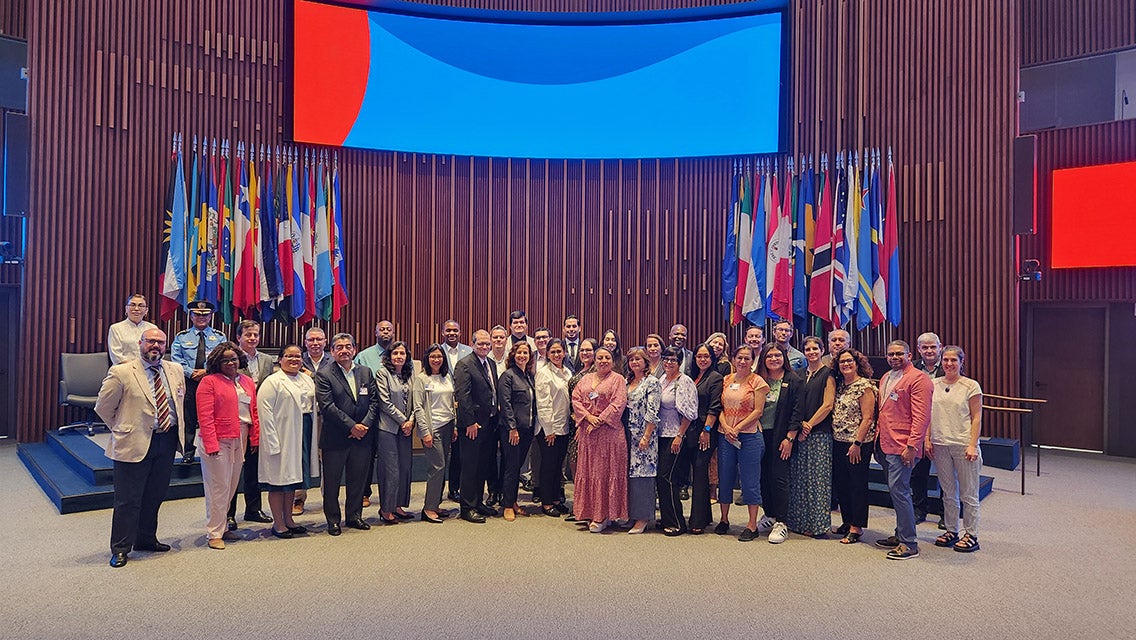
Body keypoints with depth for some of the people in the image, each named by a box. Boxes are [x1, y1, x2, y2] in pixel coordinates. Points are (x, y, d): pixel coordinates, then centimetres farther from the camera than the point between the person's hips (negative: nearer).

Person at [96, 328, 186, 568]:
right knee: (128, 499, 3)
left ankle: (146, 539, 32)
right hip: (135, 444, -5)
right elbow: (103, 407, -2)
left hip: (168, 440, 5)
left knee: (155, 496, 16)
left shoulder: (176, 371, 7)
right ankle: (120, 548, 16)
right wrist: (124, 430, 1)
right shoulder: (121, 373, -9)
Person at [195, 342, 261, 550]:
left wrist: (256, 439, 7)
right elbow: (205, 417, -11)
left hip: (239, 440, 6)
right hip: (217, 441, -6)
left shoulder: (248, 382, 13)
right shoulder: (209, 382, -6)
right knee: (219, 488, -1)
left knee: (231, 486, 13)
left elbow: (254, 412, 14)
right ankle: (214, 533, 9)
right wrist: (211, 444, -17)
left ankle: (222, 526, 27)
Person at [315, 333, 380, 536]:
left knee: (358, 480, 12)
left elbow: (374, 401, 6)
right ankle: (333, 520, 19)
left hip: (362, 436, 4)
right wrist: (351, 426, -15)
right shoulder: (324, 375, -5)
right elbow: (327, 406, -13)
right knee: (332, 481, 6)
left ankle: (354, 516, 26)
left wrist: (365, 424, -9)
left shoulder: (366, 373, 9)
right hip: (335, 438, -4)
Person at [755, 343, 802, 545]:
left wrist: (789, 438, -12)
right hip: (761, 435, 4)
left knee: (779, 477, -4)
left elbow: (797, 412, -6)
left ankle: (781, 523, 1)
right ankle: (770, 516, 21)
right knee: (763, 476, 8)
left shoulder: (794, 381, -2)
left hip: (780, 436, -4)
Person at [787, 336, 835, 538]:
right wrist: (800, 424, -2)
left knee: (818, 478, -4)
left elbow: (828, 405, -8)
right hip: (800, 433, 6)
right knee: (799, 479, 6)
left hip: (820, 433, -5)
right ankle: (800, 522, 15)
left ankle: (818, 524, 2)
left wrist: (809, 424, -11)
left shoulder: (827, 375, -1)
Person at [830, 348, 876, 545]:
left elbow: (867, 418, -14)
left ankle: (856, 528, 8)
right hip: (838, 442, 8)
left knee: (857, 485, 0)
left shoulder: (865, 386, -10)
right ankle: (847, 522, 25)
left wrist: (857, 443, -18)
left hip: (857, 444, -8)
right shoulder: (840, 385, 12)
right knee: (840, 483, 13)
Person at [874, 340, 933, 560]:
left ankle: (909, 544, -3)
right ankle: (901, 535, 25)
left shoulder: (918, 379, -10)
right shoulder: (886, 378, 18)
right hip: (886, 444, 9)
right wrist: (878, 437, 20)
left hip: (902, 447, -9)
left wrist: (912, 445, -21)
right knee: (897, 490, 15)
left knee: (898, 490, -10)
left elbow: (921, 416, -16)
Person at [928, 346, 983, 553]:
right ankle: (951, 531, 23)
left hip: (963, 445, -4)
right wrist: (927, 439, 3)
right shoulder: (934, 385, 8)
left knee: (968, 494, 3)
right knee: (948, 493, 13)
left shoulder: (971, 386, -4)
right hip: (940, 445, 4)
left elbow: (976, 418, -5)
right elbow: (929, 415, 11)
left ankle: (971, 535, 12)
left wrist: (972, 445, -12)